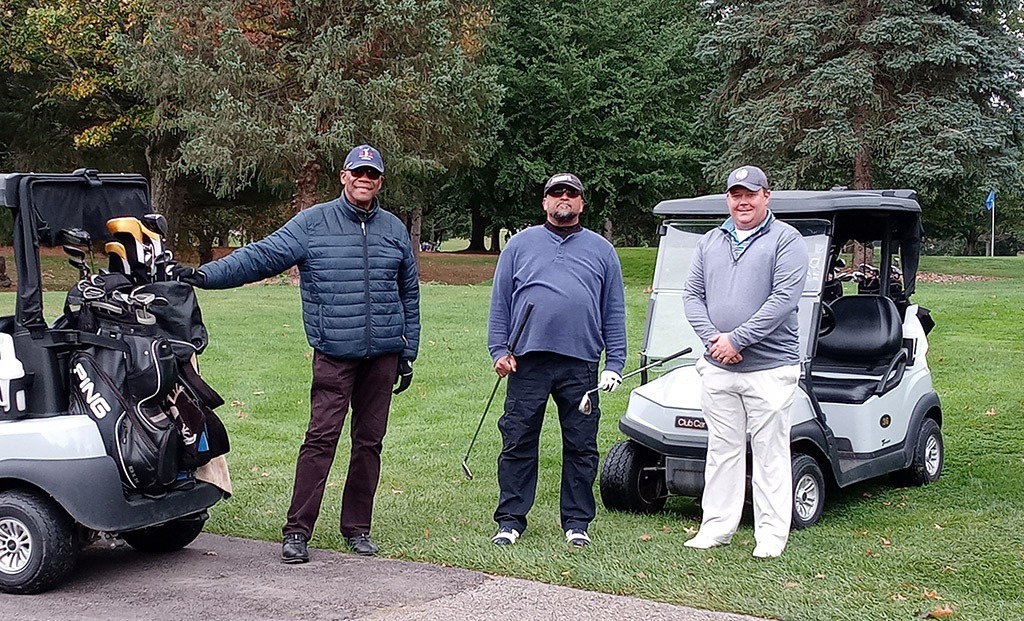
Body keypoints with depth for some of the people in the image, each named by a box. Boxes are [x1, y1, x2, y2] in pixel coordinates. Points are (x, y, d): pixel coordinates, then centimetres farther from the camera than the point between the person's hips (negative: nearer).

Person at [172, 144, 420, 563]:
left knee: (369, 441, 8)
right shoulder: (312, 223, 1)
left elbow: (409, 295, 18)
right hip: (333, 355, -3)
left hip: (383, 355, 4)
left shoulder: (394, 230, 12)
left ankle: (357, 527, 19)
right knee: (321, 439, -9)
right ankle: (297, 531, -2)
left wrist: (408, 353, 15)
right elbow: (260, 256, -6)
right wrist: (204, 275, -18)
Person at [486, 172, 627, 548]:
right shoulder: (520, 245, 12)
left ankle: (577, 521, 15)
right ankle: (511, 519, 11)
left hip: (581, 364, 1)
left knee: (581, 447, 5)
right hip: (527, 361, -1)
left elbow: (614, 313, 13)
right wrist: (499, 350, 0)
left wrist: (614, 363, 5)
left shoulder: (601, 250, 14)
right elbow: (500, 303, 11)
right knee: (518, 444, 1)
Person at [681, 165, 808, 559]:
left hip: (770, 368, -5)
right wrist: (712, 337, -8)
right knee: (722, 450, 11)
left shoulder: (786, 240, -3)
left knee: (770, 453, 1)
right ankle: (716, 528, 19)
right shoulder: (710, 242, 14)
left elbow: (784, 298, -14)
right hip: (717, 368, 5)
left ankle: (771, 535, 9)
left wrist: (736, 339, -16)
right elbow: (692, 294, 9)